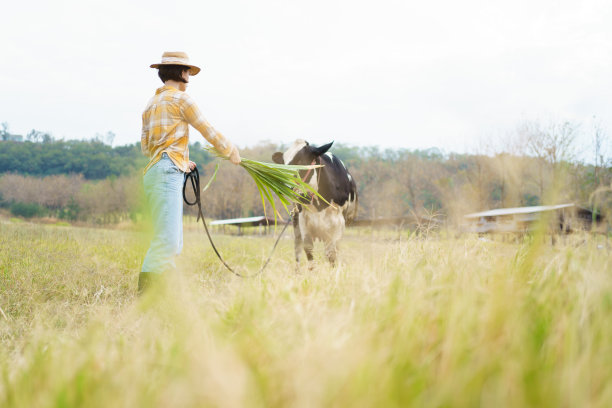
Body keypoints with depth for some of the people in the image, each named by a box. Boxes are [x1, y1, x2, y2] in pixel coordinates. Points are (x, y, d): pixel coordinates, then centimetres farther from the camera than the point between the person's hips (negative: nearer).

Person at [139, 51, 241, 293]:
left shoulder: (151, 104, 21)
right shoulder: (180, 99, -2)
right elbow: (208, 131, 2)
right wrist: (231, 153, 17)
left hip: (154, 171, 10)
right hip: (168, 172, -10)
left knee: (173, 243, 10)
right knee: (166, 240, -15)